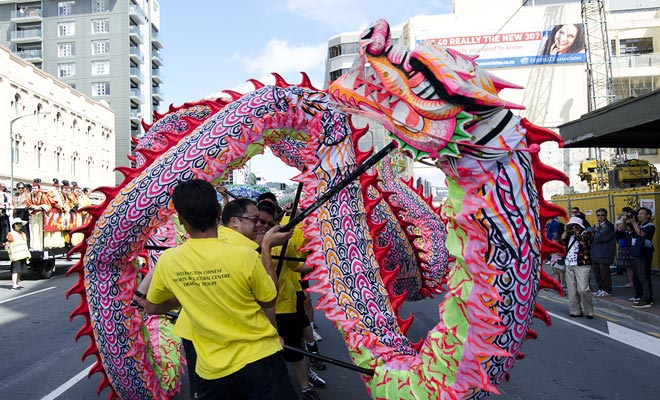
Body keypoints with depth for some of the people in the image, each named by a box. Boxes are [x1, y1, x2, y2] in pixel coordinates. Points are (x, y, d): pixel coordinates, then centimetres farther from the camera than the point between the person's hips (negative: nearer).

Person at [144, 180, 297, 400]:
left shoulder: (168, 261, -9)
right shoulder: (244, 256, -21)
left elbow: (151, 308, 8)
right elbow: (269, 300, -4)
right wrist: (266, 247, 0)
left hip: (212, 369, 5)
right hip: (259, 359, -4)